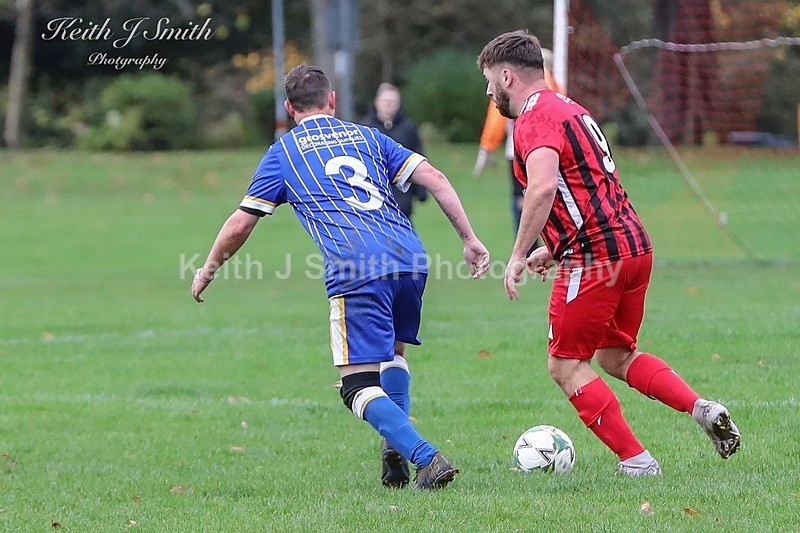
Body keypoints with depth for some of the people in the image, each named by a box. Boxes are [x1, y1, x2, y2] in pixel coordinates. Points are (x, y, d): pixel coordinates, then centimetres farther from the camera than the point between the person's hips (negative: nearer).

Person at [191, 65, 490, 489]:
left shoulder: (283, 152, 16)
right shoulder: (367, 137, 25)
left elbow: (239, 226, 15)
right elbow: (434, 179, 14)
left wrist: (207, 270, 31)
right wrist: (469, 239, 16)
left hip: (356, 273, -5)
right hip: (410, 260, 5)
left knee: (360, 387, -2)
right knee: (392, 353, 29)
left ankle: (427, 458, -21)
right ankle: (397, 452, 15)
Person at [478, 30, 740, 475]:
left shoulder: (535, 120, -11)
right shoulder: (569, 109, 20)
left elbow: (543, 187, -28)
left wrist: (519, 256, -22)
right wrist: (552, 250, 28)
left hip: (596, 256, -9)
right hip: (635, 244, 9)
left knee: (566, 366, 3)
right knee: (615, 356, 21)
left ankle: (635, 460, -1)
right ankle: (701, 408, 4)